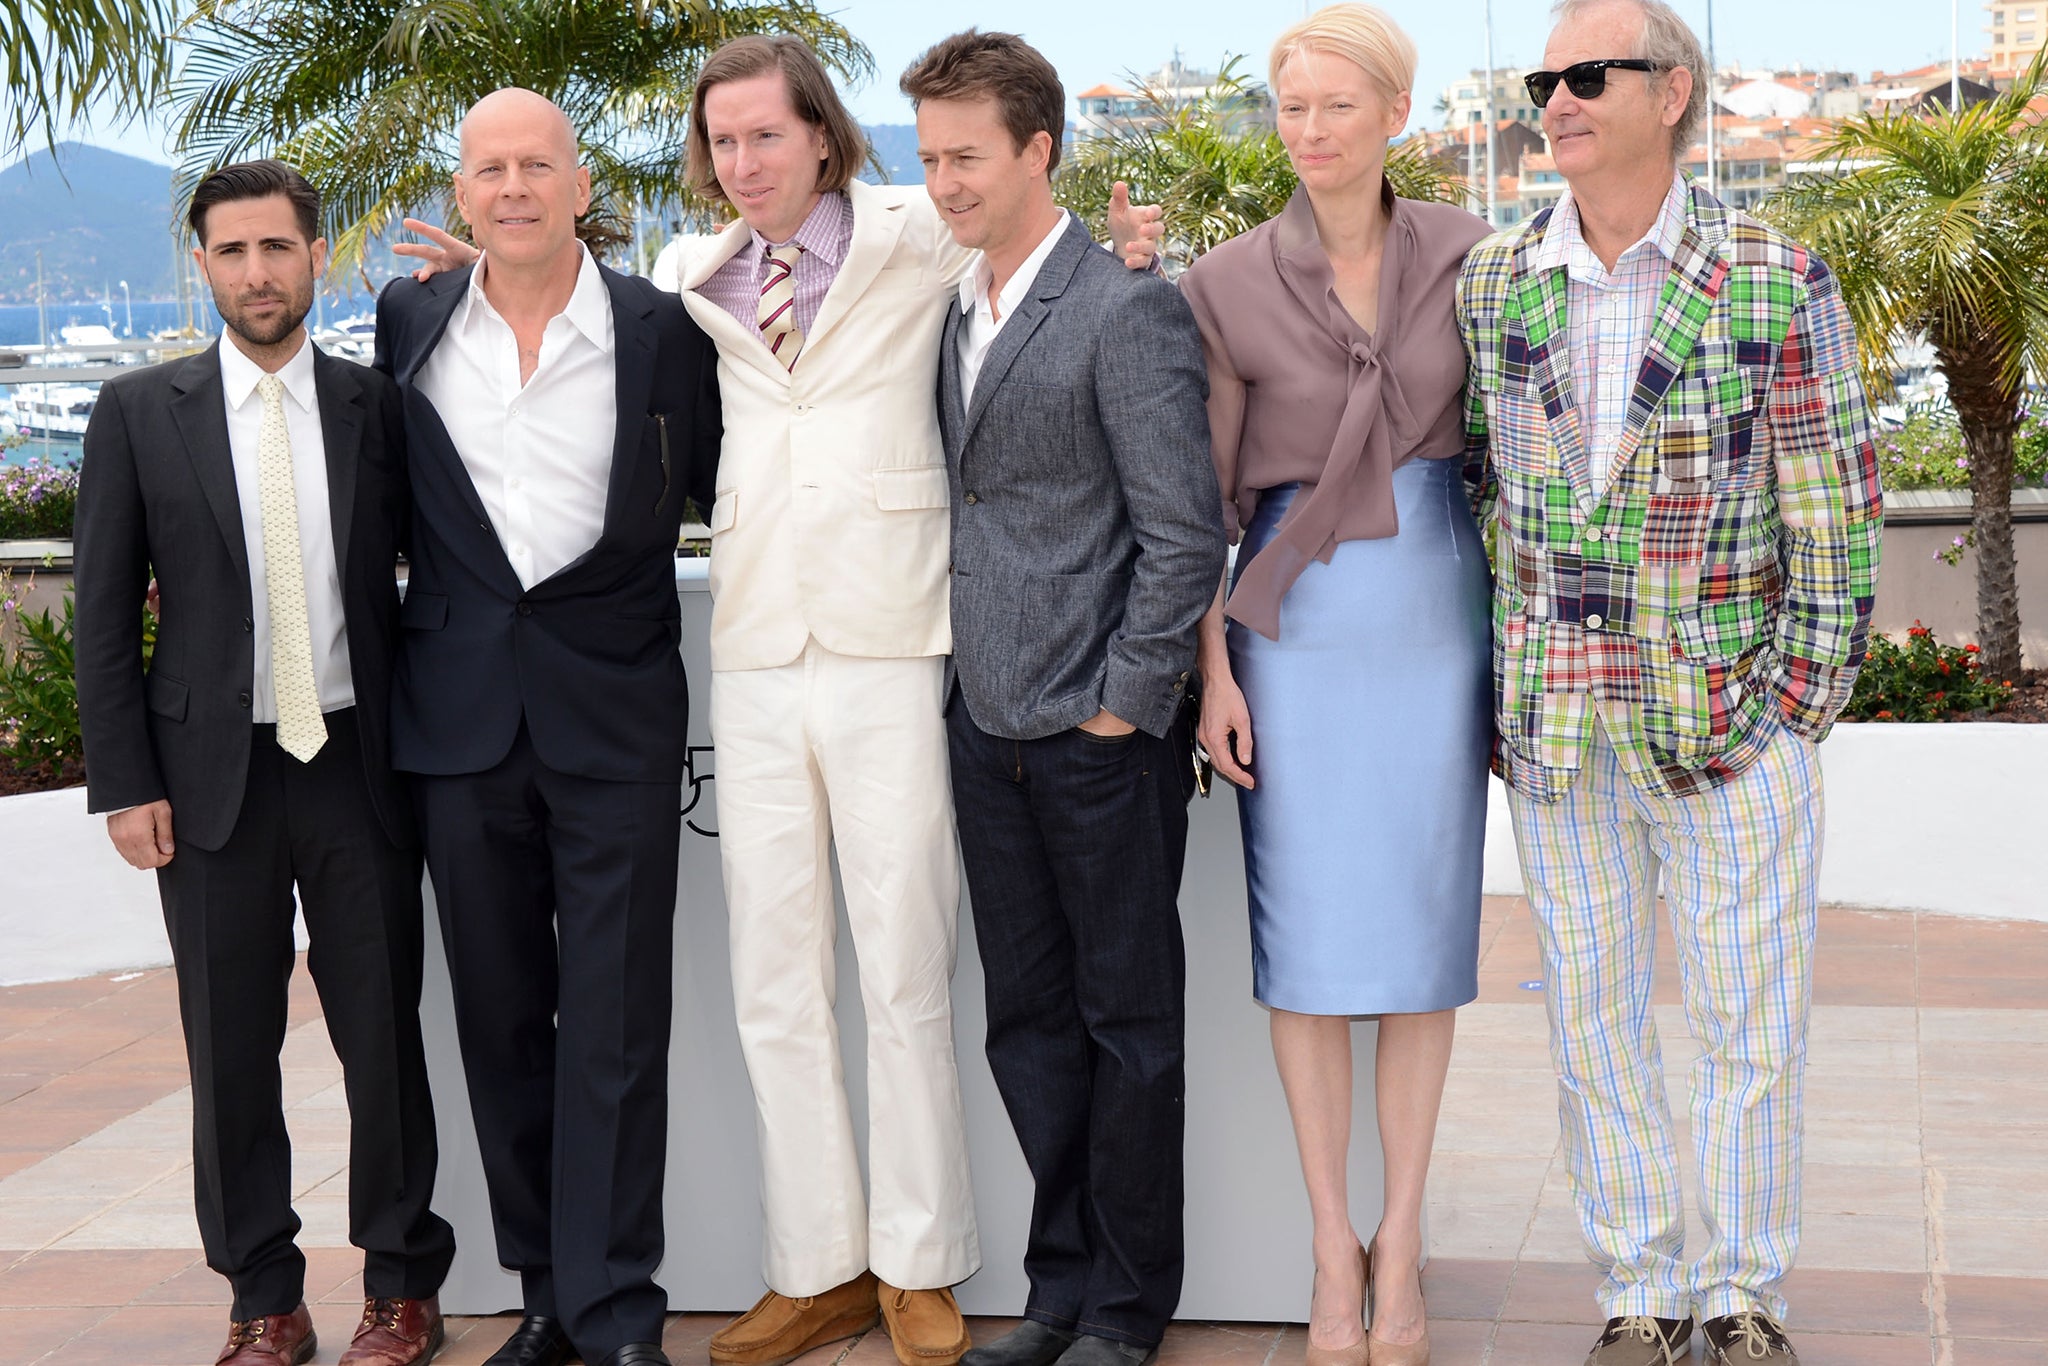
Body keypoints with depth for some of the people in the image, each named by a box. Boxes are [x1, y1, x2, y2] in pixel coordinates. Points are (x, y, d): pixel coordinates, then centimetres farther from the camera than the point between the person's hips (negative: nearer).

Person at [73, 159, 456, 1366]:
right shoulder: (139, 413, 2)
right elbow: (106, 613, 1)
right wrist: (125, 782, -3)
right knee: (230, 1053, 6)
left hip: (359, 769, 0)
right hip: (213, 777, 0)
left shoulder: (377, 406, 3)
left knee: (383, 1037, 6)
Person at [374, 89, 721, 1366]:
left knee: (616, 1023, -3)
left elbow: (708, 485, 10)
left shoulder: (662, 329, -1)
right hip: (464, 711, 3)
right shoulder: (408, 321, 7)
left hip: (615, 709, -3)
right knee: (500, 1020, 10)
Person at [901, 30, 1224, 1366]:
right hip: (988, 729, 7)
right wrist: (972, 677, 9)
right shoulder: (955, 318, 12)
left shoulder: (1128, 310, -11)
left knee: (1127, 1020, 5)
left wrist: (1120, 706, -13)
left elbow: (1186, 533, -14)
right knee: (1028, 1020, 13)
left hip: (1102, 733, -7)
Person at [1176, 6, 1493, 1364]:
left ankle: (1402, 1243, 16)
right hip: (1297, 629, -1)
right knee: (1306, 933, 1)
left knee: (1423, 922, 5)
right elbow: (1202, 495, 1)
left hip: (1438, 617, 1)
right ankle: (1332, 1243, 13)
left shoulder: (1464, 256, 1)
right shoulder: (1230, 285, -2)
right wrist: (1211, 670, -4)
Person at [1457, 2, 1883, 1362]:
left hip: (1729, 717, -3)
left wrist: (1800, 704, -7)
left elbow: (1836, 501, -4)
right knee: (1595, 1015, 8)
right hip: (1557, 730, 3)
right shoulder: (1492, 281, 4)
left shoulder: (1776, 279, -6)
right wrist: (1504, 680, 7)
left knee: (1753, 1019, 4)